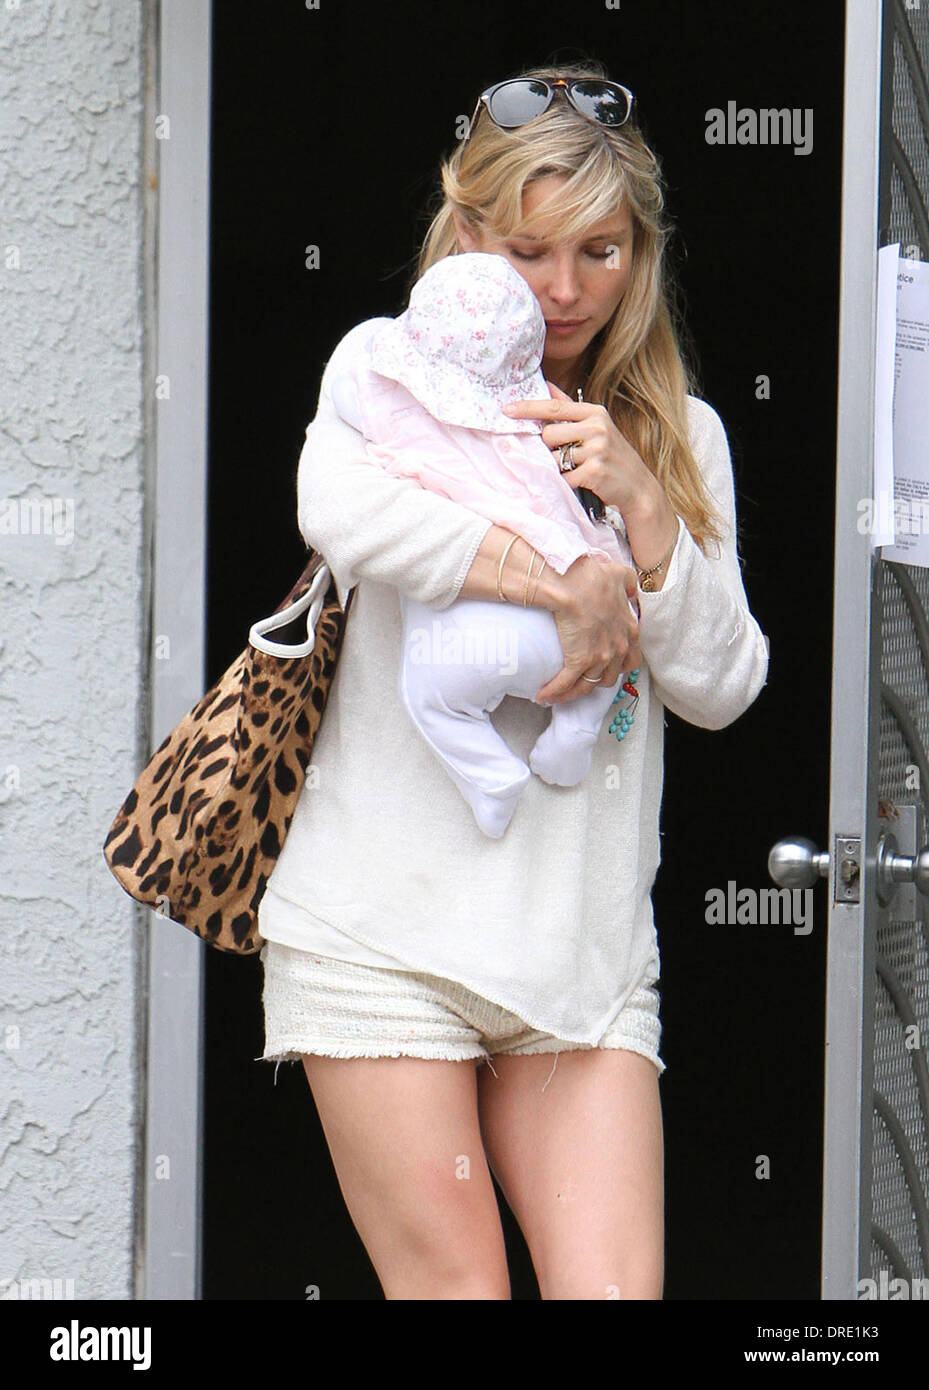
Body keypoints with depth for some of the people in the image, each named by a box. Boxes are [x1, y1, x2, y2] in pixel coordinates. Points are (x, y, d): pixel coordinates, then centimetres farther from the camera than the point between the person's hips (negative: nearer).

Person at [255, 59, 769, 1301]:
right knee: (454, 1288, -4)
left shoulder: (682, 437, 16)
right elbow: (342, 508, -21)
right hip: (386, 922, -3)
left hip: (587, 942, 3)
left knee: (615, 1288, -8)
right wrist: (566, 586, -19)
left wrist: (642, 510, -7)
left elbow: (721, 688, 6)